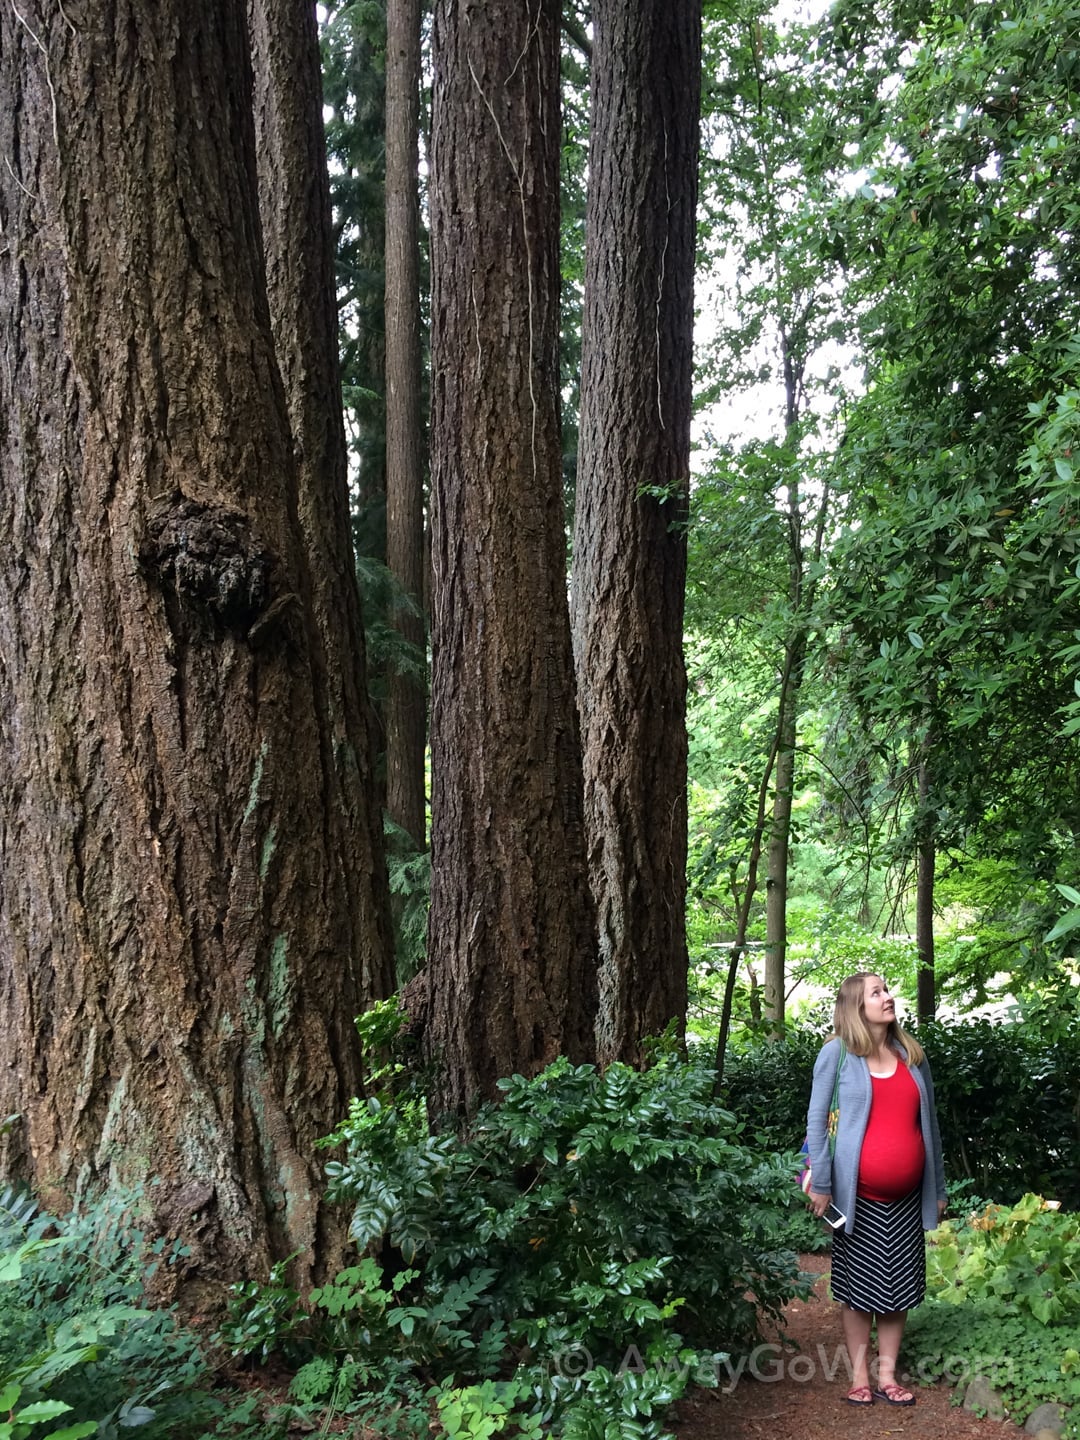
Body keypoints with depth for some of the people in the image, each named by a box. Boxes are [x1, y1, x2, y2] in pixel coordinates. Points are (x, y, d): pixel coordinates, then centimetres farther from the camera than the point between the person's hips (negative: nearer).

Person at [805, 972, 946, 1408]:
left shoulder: (912, 1055, 7)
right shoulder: (838, 1053, -7)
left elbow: (929, 1124, 13)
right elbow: (817, 1119, -7)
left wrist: (938, 1188, 14)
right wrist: (820, 1184, -10)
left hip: (907, 1196, 4)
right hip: (858, 1195, -4)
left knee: (899, 1286, 9)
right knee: (859, 1284, 6)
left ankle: (888, 1376, 21)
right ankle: (859, 1376, 17)